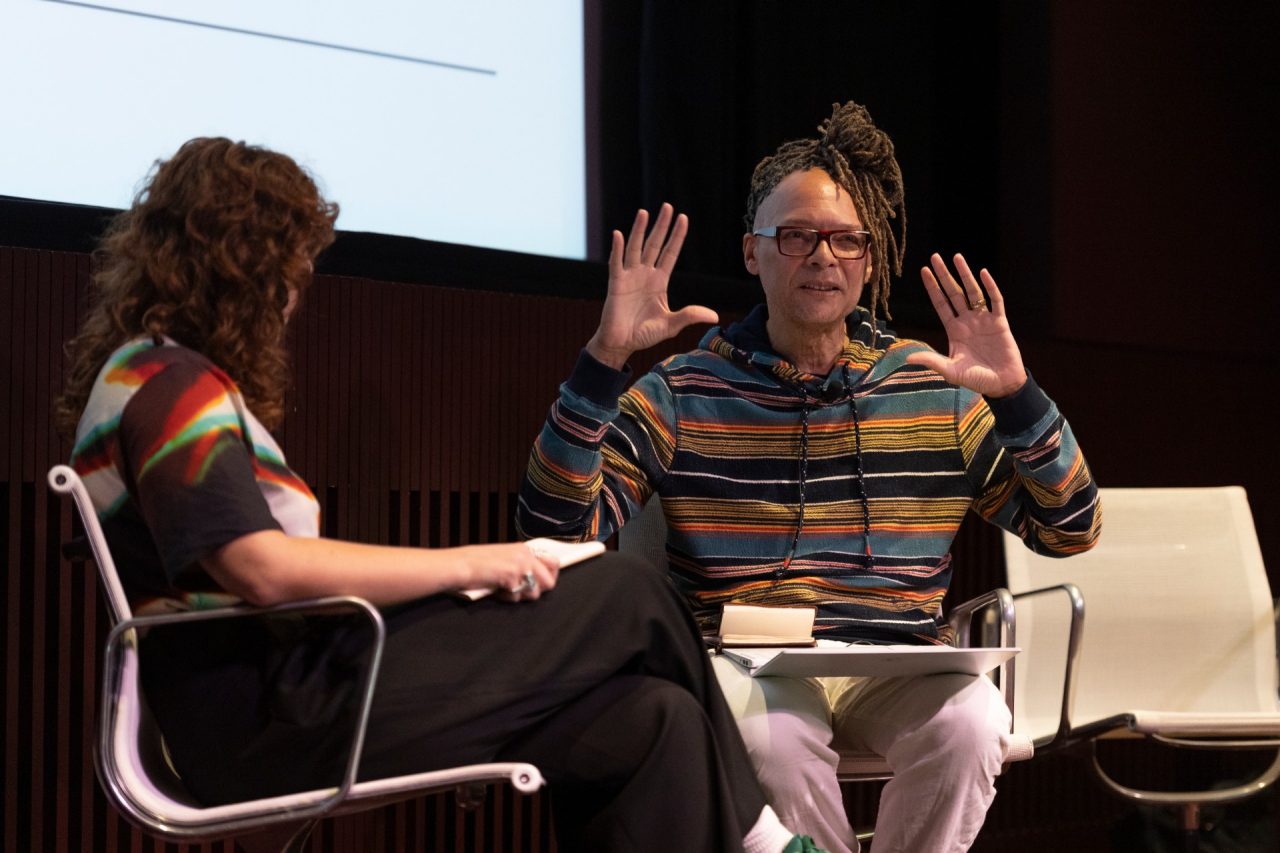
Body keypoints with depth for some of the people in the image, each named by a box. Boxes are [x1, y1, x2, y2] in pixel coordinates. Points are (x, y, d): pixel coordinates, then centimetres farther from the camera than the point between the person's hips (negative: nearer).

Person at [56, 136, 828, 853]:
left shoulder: (170, 379, 23)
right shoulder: (168, 385, -9)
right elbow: (264, 570, -21)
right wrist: (465, 564, -13)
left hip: (286, 701, 10)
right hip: (275, 723, -10)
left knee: (653, 723, -4)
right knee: (630, 597, -7)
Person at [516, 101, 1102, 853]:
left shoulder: (938, 391, 8)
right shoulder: (681, 394, 4)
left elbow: (1071, 531, 5)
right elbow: (557, 533, -7)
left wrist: (1017, 396, -12)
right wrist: (605, 362, -15)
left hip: (899, 669, 2)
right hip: (746, 662, -1)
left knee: (971, 726, -30)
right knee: (771, 739, -35)